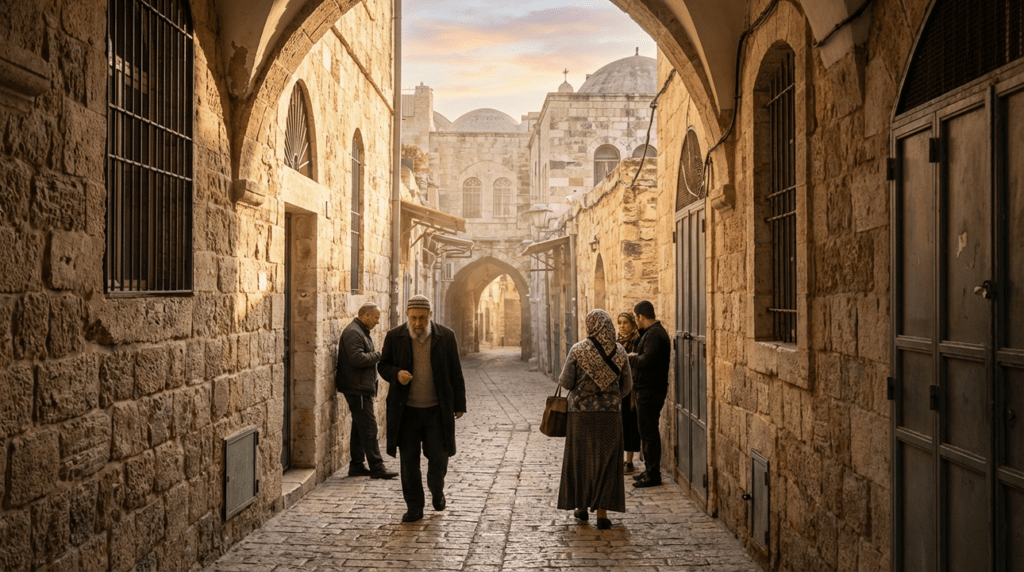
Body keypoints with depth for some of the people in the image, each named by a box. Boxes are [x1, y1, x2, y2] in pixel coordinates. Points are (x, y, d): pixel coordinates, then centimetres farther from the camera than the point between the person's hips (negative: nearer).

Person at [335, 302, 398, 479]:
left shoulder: (362, 332, 19)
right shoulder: (353, 332, -15)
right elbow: (357, 358, -26)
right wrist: (378, 355, -15)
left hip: (362, 387, 11)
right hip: (357, 387, -11)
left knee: (360, 427, 13)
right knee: (369, 427, -9)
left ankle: (356, 465, 19)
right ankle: (376, 467, -7)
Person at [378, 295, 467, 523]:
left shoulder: (446, 337, -1)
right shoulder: (394, 337, 0)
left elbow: (455, 373, 4)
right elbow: (383, 365, 8)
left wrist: (459, 404, 4)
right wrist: (396, 374, -15)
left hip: (437, 410, -1)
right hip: (406, 411, 1)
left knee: (439, 457, 2)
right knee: (408, 461, 4)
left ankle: (437, 491, 31)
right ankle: (414, 506, 17)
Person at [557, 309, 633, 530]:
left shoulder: (578, 350, -9)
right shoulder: (619, 352, -2)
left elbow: (566, 383, -6)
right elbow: (627, 386, 5)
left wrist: (562, 376, 16)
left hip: (581, 413, -1)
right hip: (610, 415, 1)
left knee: (580, 459, 14)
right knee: (605, 461, 6)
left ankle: (581, 506, 24)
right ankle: (602, 511, 4)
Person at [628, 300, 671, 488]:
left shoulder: (654, 334, -17)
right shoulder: (652, 332, 16)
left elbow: (646, 360, -26)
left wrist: (631, 358, -10)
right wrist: (635, 356, 3)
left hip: (650, 391, -11)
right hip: (647, 389, 11)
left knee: (649, 432, -5)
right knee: (647, 431, 16)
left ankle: (653, 475, 0)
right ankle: (649, 470, 24)